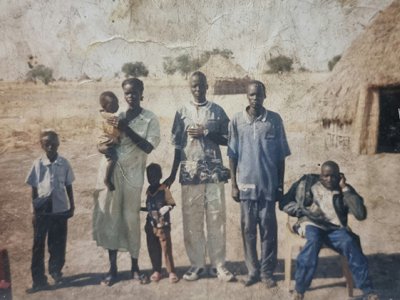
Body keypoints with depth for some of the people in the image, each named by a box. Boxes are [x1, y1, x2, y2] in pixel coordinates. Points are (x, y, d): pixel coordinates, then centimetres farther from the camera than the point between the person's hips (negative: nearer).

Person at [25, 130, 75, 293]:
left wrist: (72, 206, 8)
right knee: (38, 246, 4)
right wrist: (34, 211, -1)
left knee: (58, 244, 12)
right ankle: (38, 280, 13)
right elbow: (34, 189, -1)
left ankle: (56, 271, 33)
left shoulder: (64, 163, -3)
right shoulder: (38, 164, -6)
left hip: (60, 210, 1)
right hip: (42, 211, -1)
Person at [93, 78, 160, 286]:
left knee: (131, 218, 1)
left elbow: (148, 147, -10)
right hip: (110, 170, 3)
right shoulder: (115, 117, 12)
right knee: (109, 217, 4)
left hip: (132, 173, -3)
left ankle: (135, 267, 16)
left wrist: (126, 129, -16)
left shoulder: (150, 119, 1)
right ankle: (112, 268, 14)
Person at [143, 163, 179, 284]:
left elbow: (171, 203, -8)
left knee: (166, 248, -3)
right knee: (153, 249, 10)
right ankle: (156, 271, 21)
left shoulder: (164, 190, -9)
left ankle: (171, 272, 5)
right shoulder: (148, 191, 7)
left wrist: (166, 208, -26)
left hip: (163, 224, -5)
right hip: (151, 224, 5)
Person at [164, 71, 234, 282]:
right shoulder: (182, 112, 7)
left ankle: (218, 264, 12)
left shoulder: (217, 111, 6)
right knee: (191, 220, 3)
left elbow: (227, 139, 5)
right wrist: (172, 174, 5)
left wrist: (206, 134, -10)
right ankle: (197, 264, 15)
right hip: (190, 173, 1)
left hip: (213, 172, 0)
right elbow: (178, 146, 8)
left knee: (216, 218, 1)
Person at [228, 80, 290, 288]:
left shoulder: (274, 120, 1)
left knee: (268, 229, 4)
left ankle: (267, 271, 17)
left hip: (269, 184, 0)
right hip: (246, 184, 1)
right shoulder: (237, 121, 1)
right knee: (248, 229, 7)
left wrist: (280, 185, 2)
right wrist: (234, 185, 0)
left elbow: (281, 155, 4)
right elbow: (232, 156, 4)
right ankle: (253, 271, 19)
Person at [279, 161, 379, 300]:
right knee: (314, 239, -35)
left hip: (335, 229, 1)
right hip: (311, 224, -1)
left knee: (349, 243, -30)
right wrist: (303, 211, -6)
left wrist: (345, 188, -8)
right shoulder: (307, 183, 7)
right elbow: (284, 203, 8)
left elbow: (361, 214, -7)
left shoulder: (345, 190, 9)